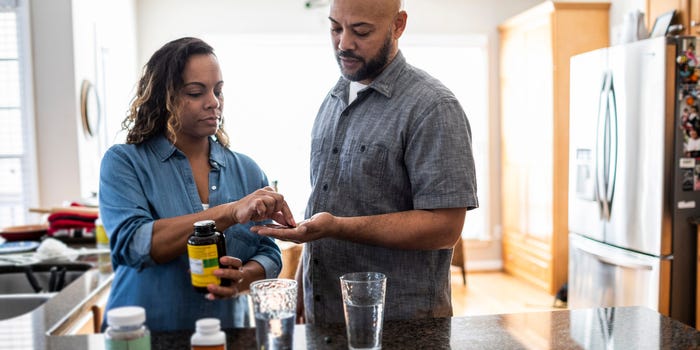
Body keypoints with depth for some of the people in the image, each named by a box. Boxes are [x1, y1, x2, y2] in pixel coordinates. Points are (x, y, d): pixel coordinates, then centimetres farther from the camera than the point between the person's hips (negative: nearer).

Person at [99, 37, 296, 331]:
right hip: (143, 338, -2)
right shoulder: (124, 162, -1)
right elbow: (132, 243, -16)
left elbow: (268, 254, 6)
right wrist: (230, 212, -22)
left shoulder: (247, 171, 7)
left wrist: (242, 278, -15)